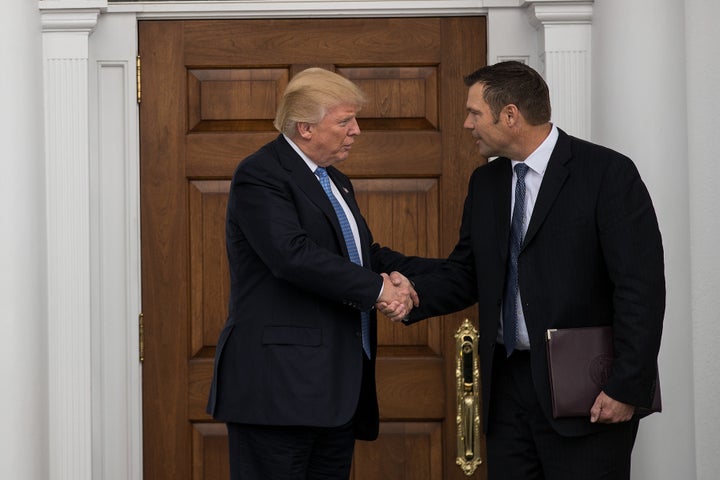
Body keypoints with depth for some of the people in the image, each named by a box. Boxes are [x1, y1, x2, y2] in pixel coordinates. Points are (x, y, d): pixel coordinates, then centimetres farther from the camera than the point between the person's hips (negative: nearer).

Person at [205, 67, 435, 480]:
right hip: (279, 383, -9)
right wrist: (378, 288, -18)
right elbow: (293, 254, -23)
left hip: (338, 384, 9)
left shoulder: (336, 182, 21)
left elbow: (364, 252, 25)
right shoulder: (260, 175, -10)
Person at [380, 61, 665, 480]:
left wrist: (627, 387, -16)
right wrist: (413, 295, -6)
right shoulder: (486, 183, 12)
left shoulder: (608, 173, -9)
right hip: (508, 381, 6)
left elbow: (642, 286, -13)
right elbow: (466, 273, 16)